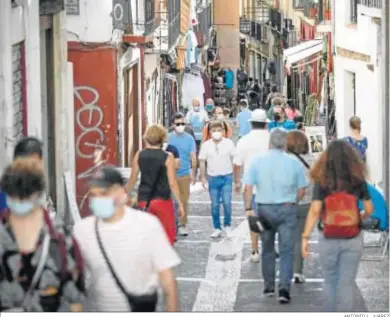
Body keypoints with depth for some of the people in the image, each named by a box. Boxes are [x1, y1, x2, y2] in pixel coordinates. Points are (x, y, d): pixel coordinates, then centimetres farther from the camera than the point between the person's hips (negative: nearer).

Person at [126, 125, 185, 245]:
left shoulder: (139, 155, -1)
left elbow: (132, 180, 4)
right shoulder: (168, 158, -10)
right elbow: (172, 183, -11)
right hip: (162, 200, -3)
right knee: (169, 235, 8)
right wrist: (180, 204, -4)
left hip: (144, 200, 3)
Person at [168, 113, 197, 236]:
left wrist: (194, 174, 3)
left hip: (185, 174, 1)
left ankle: (183, 225, 16)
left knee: (184, 200, 7)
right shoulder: (168, 138, -2)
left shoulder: (189, 139, 1)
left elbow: (193, 157, 5)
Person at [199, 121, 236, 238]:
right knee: (214, 205, 5)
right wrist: (203, 178, 0)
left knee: (227, 202, -10)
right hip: (213, 177, 2)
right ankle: (217, 228, 14)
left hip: (227, 177, -2)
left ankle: (227, 226, 8)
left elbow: (234, 160, 2)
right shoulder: (206, 145, 1)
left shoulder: (229, 143, -2)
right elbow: (202, 161, 5)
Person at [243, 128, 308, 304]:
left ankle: (269, 286, 22)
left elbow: (248, 188, -7)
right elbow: (301, 189, 2)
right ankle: (284, 288, -11)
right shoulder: (294, 162, -3)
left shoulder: (257, 161, -3)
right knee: (286, 250, 0)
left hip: (264, 209, 1)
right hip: (287, 210, -1)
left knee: (267, 250, 16)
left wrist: (248, 208, -3)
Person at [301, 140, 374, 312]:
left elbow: (314, 211, -14)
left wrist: (305, 237, -12)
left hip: (328, 239, 0)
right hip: (352, 239, 0)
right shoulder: (358, 180, -3)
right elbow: (369, 209, 1)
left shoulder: (321, 181, -7)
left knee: (330, 282, 17)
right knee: (347, 283, 5)